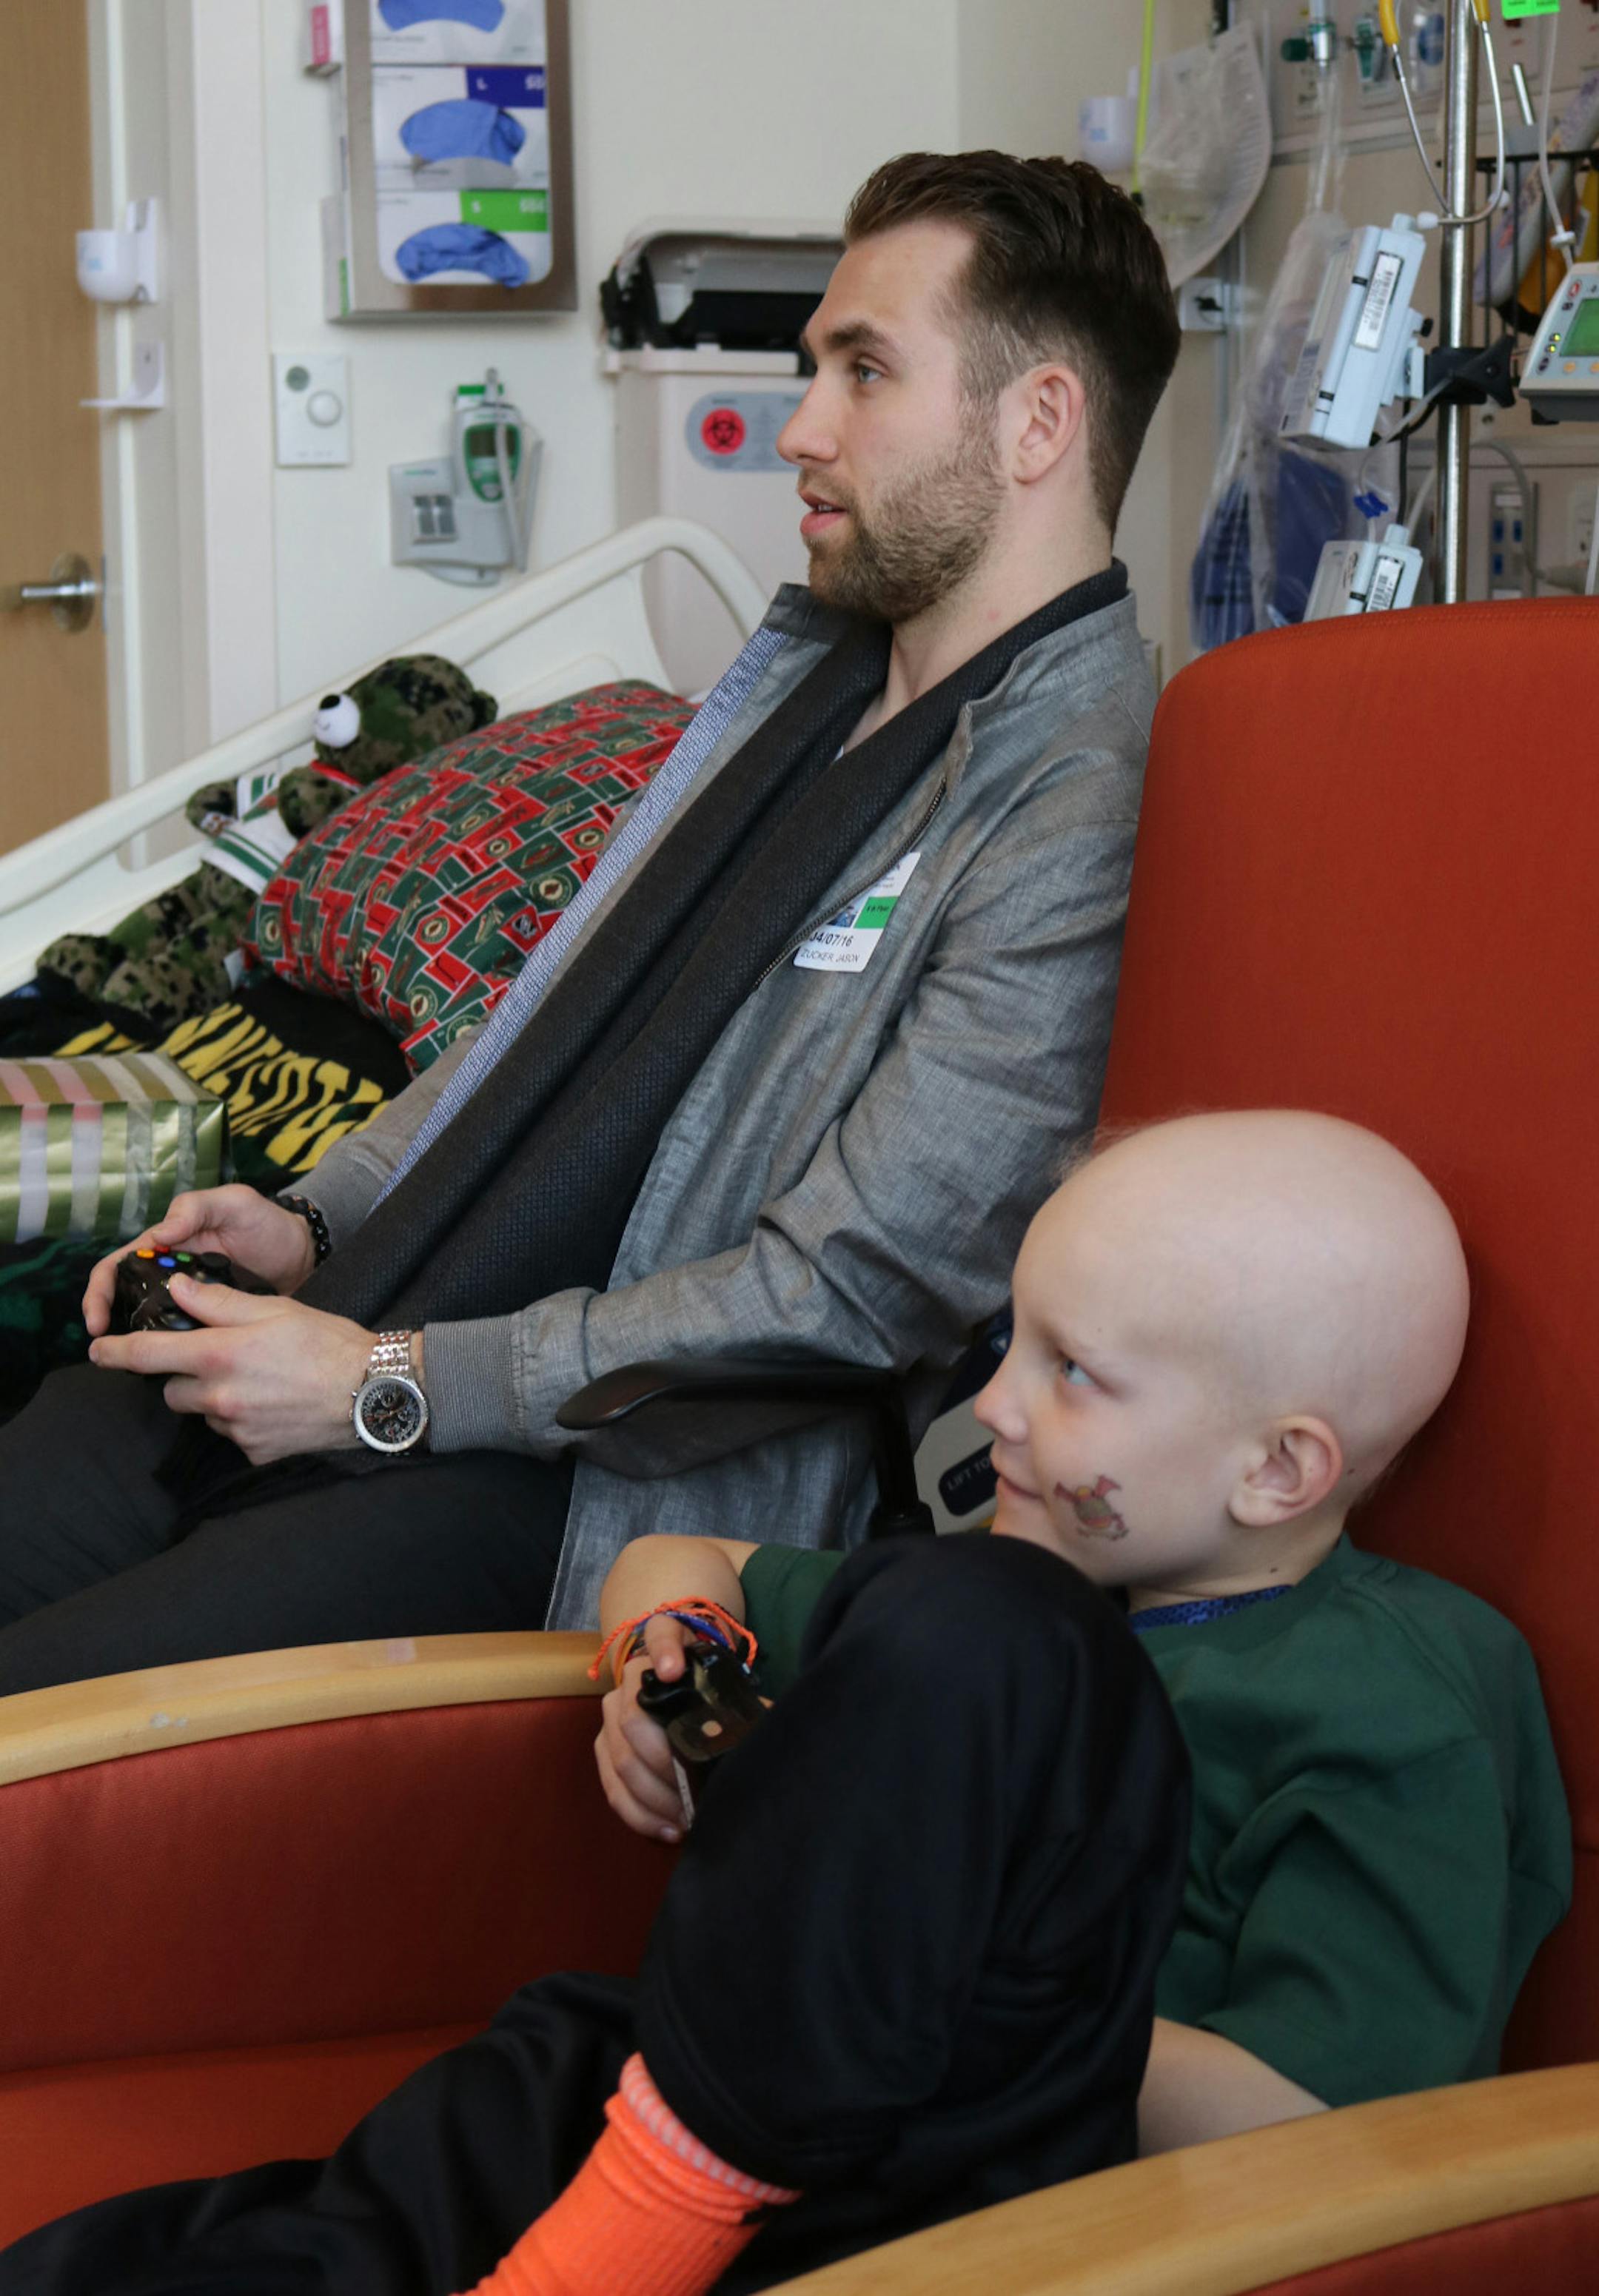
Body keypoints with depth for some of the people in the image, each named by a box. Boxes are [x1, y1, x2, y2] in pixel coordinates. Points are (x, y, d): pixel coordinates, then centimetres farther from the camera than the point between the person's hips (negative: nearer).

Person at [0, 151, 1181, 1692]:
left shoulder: (1077, 805, -16)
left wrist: (391, 1386, -15)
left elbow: (854, 1288, -19)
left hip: (587, 1461, -8)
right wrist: (313, 1225, 8)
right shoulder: (810, 659, 14)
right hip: (356, 1326, 8)